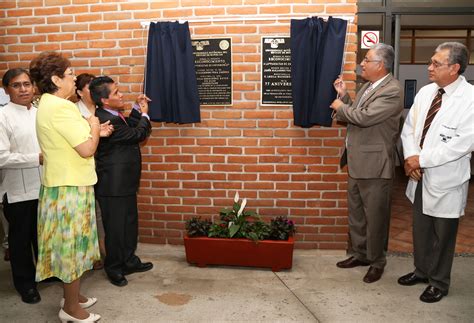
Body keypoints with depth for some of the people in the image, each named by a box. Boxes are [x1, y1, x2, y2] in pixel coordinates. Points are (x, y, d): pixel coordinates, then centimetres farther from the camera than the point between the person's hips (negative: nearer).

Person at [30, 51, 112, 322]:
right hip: (70, 187, -10)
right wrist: (94, 128, -6)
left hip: (61, 183, 10)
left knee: (70, 244, 18)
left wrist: (91, 131, 12)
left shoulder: (47, 105, 12)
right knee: (73, 244, 2)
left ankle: (72, 295, 32)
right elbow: (87, 149, -23)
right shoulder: (61, 107, -20)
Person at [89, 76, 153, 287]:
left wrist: (137, 109, 10)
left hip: (125, 183, 10)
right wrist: (144, 114, -2)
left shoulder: (114, 116, 6)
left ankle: (129, 261, 34)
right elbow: (138, 134, -19)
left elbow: (130, 128, 23)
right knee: (115, 227, 5)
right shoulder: (104, 120, -24)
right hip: (113, 186, -10)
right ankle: (114, 268, 23)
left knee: (129, 223, 19)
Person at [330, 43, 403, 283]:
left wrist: (340, 107, -9)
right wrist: (343, 95, 5)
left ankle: (376, 262, 21)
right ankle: (359, 254, 34)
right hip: (356, 163, 9)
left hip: (374, 165, -9)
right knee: (356, 213, 18)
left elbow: (364, 117, -26)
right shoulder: (367, 86, 12)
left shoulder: (392, 90, -17)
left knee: (375, 216, 5)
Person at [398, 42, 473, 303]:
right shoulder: (425, 92, 5)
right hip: (420, 176, 6)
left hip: (446, 180, -6)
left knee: (442, 234, 10)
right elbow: (409, 127, 7)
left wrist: (422, 159, -19)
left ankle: (439, 282, 29)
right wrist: (410, 156, -10)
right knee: (420, 229, 20)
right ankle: (422, 270, 41)